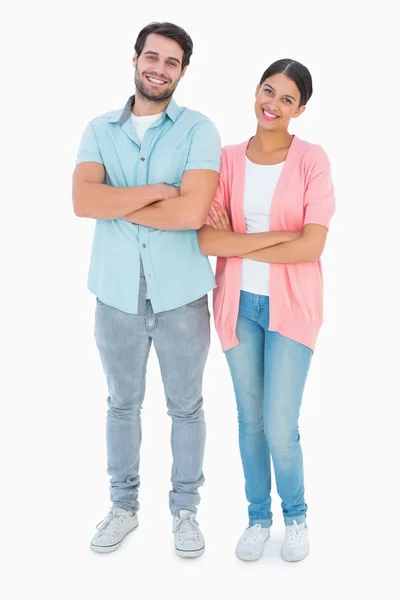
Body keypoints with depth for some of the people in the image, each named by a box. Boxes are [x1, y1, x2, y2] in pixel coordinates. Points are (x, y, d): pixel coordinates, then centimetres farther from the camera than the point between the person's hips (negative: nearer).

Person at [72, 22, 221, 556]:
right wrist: (156, 190, -17)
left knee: (186, 407, 11)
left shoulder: (198, 130, -5)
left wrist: (116, 203, -11)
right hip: (117, 293, 2)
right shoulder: (100, 130, 3)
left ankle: (185, 508, 30)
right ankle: (123, 506, 33)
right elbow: (83, 201, -14)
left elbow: (192, 212, -20)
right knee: (122, 403, 16)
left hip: (181, 295, -2)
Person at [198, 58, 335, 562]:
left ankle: (295, 515, 26)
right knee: (250, 420, 13)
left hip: (290, 306, -2)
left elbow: (311, 246, -16)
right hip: (238, 304, 3)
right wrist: (278, 236, -18)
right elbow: (207, 240, -11)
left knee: (280, 427, -3)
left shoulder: (311, 160, -7)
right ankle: (258, 515, 34)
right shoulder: (228, 159, 0)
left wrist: (238, 244, -10)